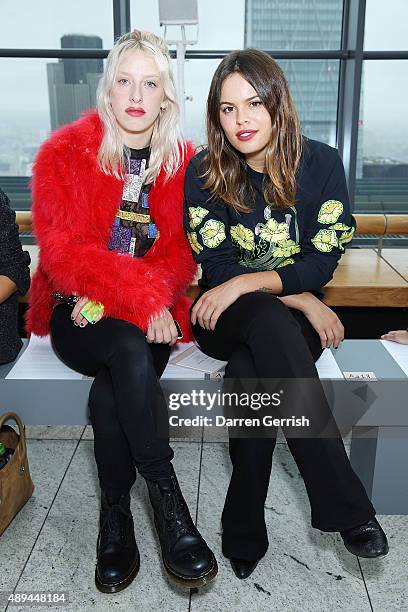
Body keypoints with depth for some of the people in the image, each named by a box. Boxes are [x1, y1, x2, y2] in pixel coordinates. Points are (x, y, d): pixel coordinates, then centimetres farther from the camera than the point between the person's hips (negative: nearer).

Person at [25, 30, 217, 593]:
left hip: (151, 314, 2)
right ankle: (166, 497, -23)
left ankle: (116, 513, -6)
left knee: (110, 395, -28)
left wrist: (112, 295, -17)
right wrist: (140, 295, -25)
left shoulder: (184, 162, 6)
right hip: (76, 317, -1)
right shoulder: (66, 153, -1)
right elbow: (62, 251, -10)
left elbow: (183, 254, 0)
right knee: (131, 348, -34)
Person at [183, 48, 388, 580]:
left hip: (293, 319, 1)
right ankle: (347, 507, -33)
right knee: (270, 320, -36)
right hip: (226, 319, 0)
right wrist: (302, 300, -14)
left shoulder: (321, 163, -3)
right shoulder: (204, 172, -4)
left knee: (250, 371, -34)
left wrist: (245, 284, -21)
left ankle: (244, 531, -17)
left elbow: (322, 261, -7)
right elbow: (216, 267, -6)